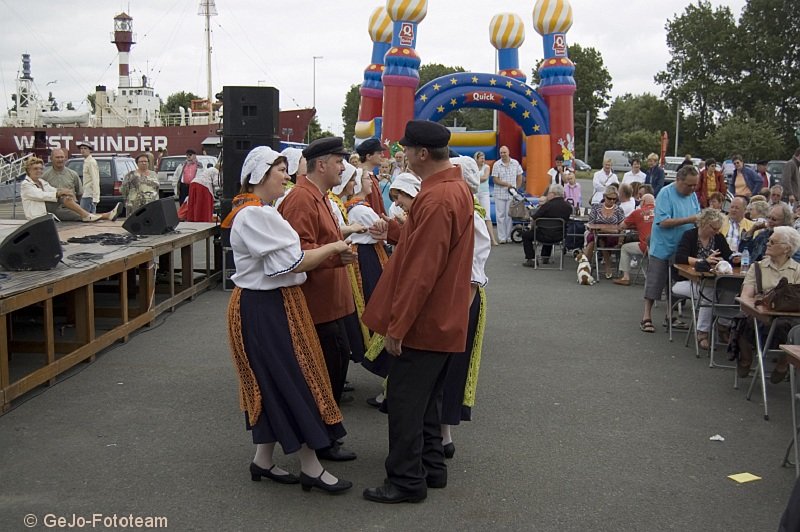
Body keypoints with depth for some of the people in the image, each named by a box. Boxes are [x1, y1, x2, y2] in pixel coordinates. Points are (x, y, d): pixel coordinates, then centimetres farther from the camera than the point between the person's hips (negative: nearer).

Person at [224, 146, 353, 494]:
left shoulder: (259, 211, 15)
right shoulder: (254, 214, -20)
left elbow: (280, 260, 13)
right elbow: (291, 262, -23)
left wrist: (328, 255, 3)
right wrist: (332, 248, -11)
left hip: (270, 305, 11)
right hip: (264, 309, -11)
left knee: (274, 385, 15)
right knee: (293, 383, -4)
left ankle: (263, 461, 26)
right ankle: (311, 468, 7)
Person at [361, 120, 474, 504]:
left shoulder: (437, 199, -22)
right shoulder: (456, 188, 10)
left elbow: (422, 271, -24)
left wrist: (397, 325, -20)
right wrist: (400, 230, 14)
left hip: (423, 322, -10)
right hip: (443, 318, 10)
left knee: (404, 400, 0)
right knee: (425, 397, 19)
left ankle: (407, 481, 10)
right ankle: (431, 467, 29)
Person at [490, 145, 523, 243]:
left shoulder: (515, 163, 4)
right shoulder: (496, 164, -3)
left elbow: (519, 177, 11)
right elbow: (495, 179, -7)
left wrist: (517, 188, 3)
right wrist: (507, 184, -15)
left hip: (512, 194, 1)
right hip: (500, 194, -1)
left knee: (510, 215, 3)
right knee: (500, 216, -1)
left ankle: (509, 237, 11)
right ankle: (501, 238, 2)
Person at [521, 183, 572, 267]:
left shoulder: (548, 205, -18)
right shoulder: (568, 207, -3)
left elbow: (533, 218, -14)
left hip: (545, 236, -6)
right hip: (559, 237, 6)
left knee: (525, 234, 17)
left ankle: (531, 259, 9)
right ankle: (545, 257, 40)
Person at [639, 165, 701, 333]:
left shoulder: (692, 195, 6)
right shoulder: (666, 194, -15)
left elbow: (697, 215, 12)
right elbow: (663, 222, -21)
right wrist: (689, 220, -23)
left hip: (682, 249, 6)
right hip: (662, 248, -6)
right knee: (654, 283, -1)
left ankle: (671, 314, 26)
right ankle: (647, 316, 5)